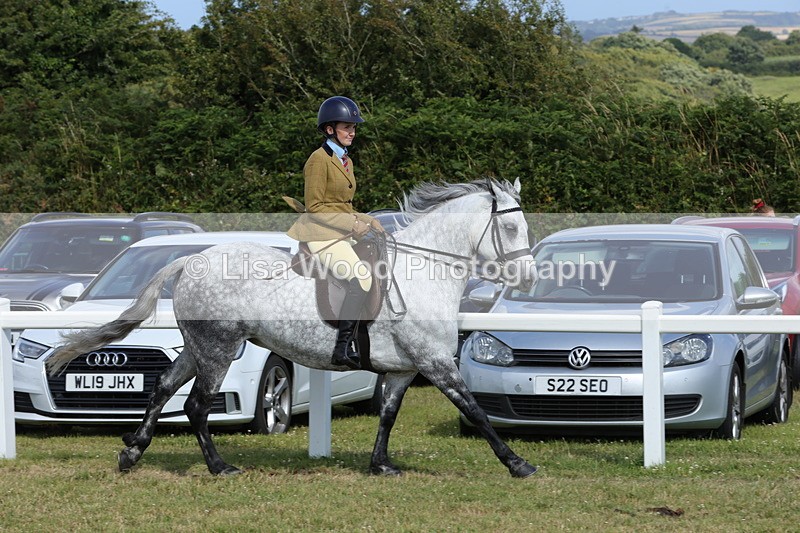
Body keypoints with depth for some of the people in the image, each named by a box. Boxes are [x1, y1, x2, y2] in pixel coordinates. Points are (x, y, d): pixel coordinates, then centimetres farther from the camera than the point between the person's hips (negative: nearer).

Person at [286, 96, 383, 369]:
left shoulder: (346, 162, 19)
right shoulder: (319, 160, -8)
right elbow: (314, 207, -13)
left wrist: (366, 220, 7)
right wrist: (351, 224, -17)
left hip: (343, 233, 9)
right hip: (322, 234, -9)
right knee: (361, 279, -27)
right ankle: (342, 350, -28)